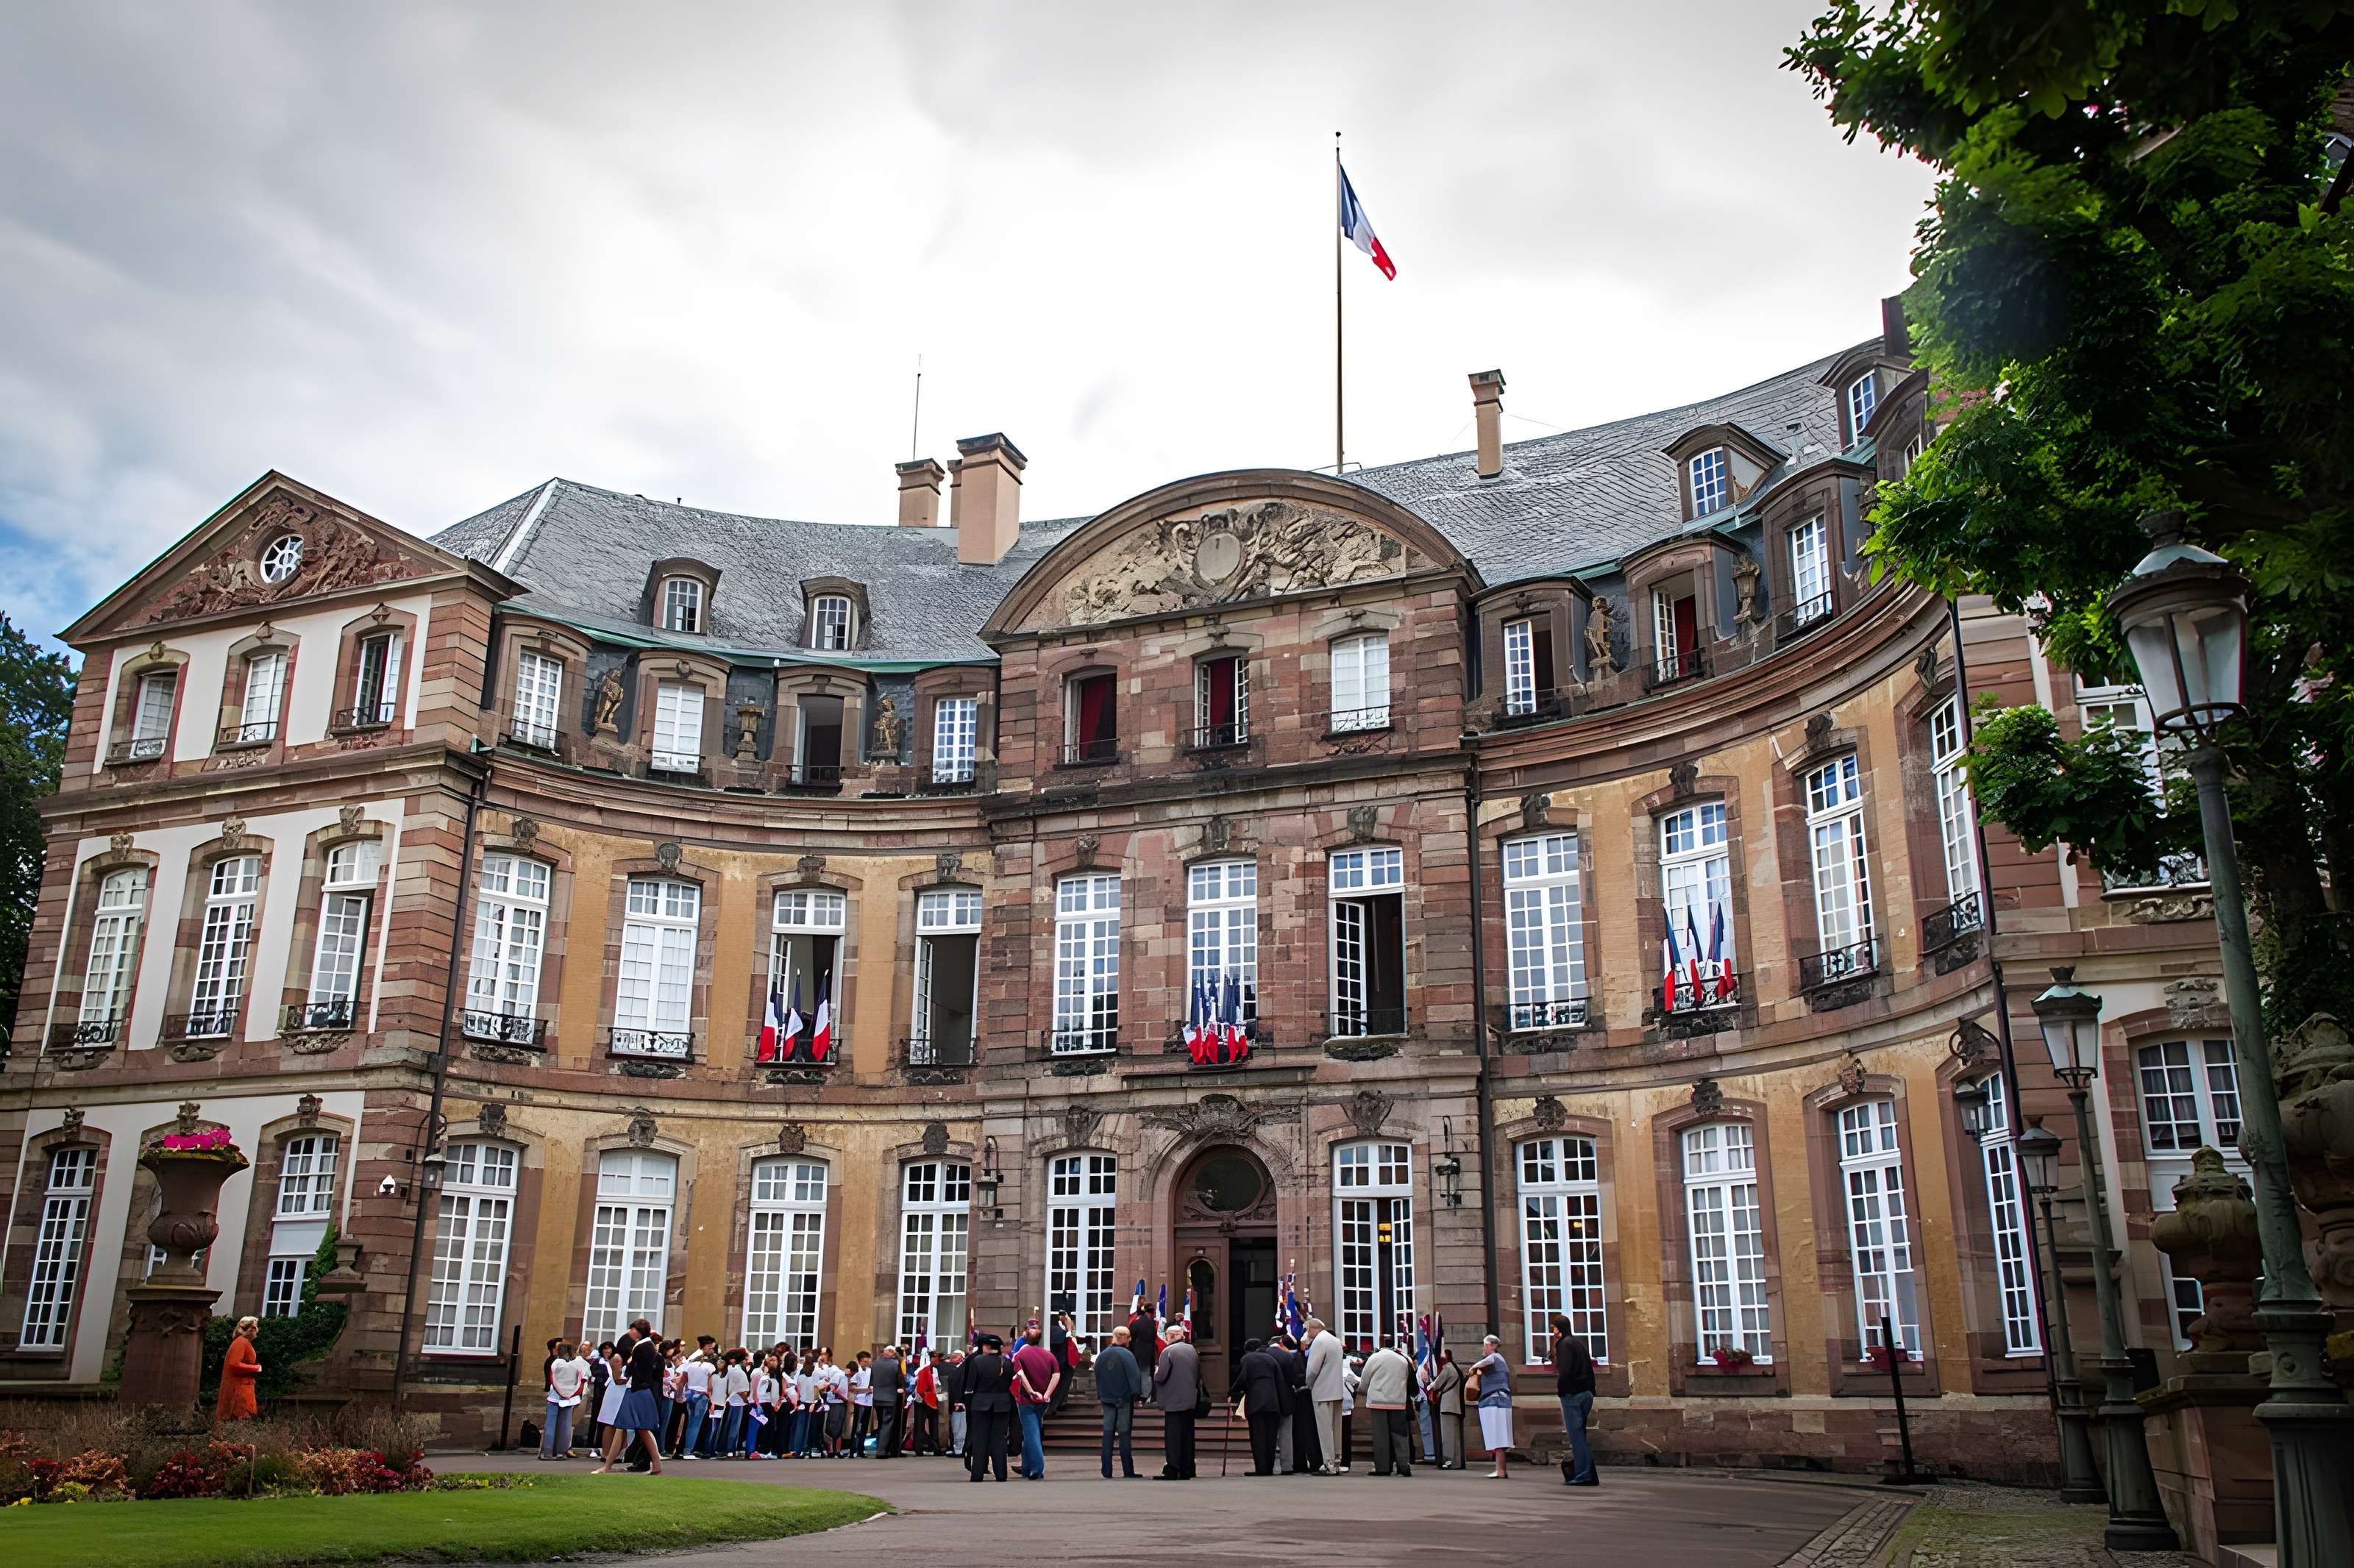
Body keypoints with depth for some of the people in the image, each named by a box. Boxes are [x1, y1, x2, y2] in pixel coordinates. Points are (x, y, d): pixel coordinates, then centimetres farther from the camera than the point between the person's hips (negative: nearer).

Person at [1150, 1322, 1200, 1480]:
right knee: (1187, 1436, 10)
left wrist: (1156, 1371, 6)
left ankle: (1172, 1470, -7)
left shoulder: (1168, 1351, -11)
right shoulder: (1193, 1351, 10)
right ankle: (1187, 1470, 13)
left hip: (1174, 1401, -6)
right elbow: (1198, 1376, 17)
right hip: (1191, 1400, 6)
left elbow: (1161, 1377, -13)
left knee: (1172, 1436, -4)